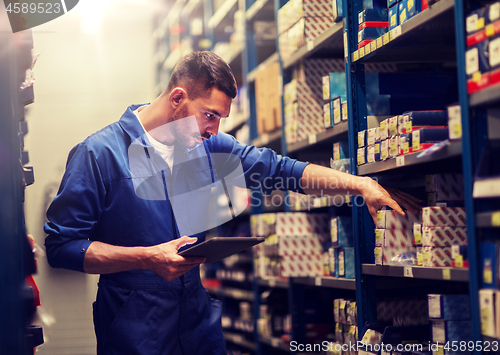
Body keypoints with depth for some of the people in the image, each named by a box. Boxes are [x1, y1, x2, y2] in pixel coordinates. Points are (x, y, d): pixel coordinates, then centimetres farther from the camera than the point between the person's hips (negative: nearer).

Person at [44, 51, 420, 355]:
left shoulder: (208, 146, 5)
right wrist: (147, 258, -23)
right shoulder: (98, 153, -12)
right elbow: (61, 245, -13)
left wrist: (360, 184, -5)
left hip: (201, 320, 5)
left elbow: (278, 168, 6)